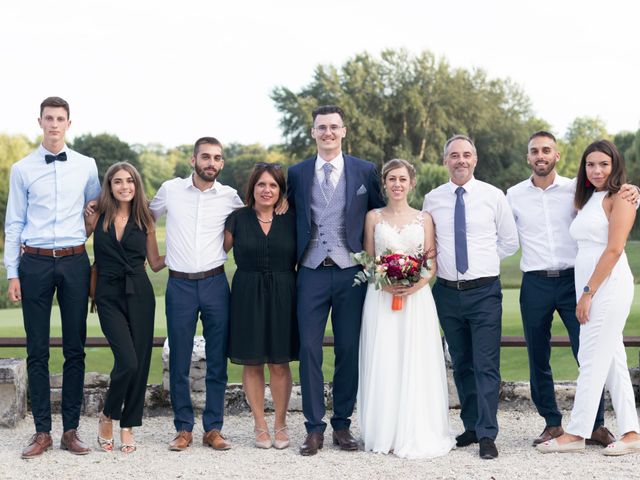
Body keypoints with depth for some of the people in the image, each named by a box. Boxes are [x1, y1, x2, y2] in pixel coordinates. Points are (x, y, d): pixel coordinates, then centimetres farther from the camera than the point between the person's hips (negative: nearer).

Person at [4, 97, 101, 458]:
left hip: (75, 262, 1)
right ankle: (42, 432, 9)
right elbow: (14, 224, 5)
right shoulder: (23, 169, 4)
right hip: (36, 262, -1)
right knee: (38, 350, 2)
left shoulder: (86, 166, 6)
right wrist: (13, 273, 1)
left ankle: (71, 431, 11)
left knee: (75, 349, 4)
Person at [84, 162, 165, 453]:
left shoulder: (144, 220, 8)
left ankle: (128, 426, 15)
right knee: (127, 360, -14)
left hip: (139, 294, 2)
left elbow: (155, 263, 11)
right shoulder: (96, 217, 3)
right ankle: (107, 416, 10)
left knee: (140, 362, 1)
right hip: (109, 295, -2)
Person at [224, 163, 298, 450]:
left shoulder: (291, 220, 4)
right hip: (247, 296, 0)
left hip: (282, 296, 0)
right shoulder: (238, 219, 3)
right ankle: (260, 426, 16)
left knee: (279, 364, 2)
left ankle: (280, 424, 17)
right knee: (252, 364, 4)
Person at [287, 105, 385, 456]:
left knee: (349, 351, 5)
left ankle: (342, 424, 17)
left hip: (351, 272, 0)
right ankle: (314, 428, 7)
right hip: (311, 272, 0)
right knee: (309, 350, -1)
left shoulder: (365, 171, 4)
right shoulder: (297, 173, 7)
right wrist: (290, 258, 4)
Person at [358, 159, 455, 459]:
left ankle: (416, 434, 6)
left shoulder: (424, 218, 8)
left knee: (416, 365, -2)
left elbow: (431, 265, 5)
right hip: (380, 298, 0)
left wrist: (415, 285, -14)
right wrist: (384, 283, -12)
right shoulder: (373, 217, 8)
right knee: (383, 365, -1)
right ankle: (384, 433, 8)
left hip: (417, 298, 0)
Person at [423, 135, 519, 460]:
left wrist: (482, 261, 4)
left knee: (486, 365, -6)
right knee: (460, 364, 12)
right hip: (447, 292, 3)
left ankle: (487, 435, -2)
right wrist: (442, 263, 2)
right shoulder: (432, 199, 5)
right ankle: (471, 426, 23)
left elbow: (510, 242, 7)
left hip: (484, 290, -3)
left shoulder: (493, 196, -1)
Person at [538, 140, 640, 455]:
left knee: (592, 359, -6)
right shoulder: (586, 200, 20)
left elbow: (614, 249, -14)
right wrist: (584, 293, 6)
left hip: (609, 285, -8)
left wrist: (589, 292, -15)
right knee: (612, 360, 7)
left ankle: (576, 434, -2)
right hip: (587, 286, 9)